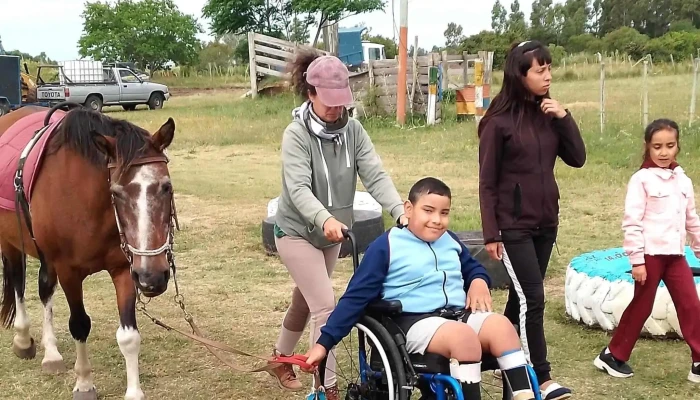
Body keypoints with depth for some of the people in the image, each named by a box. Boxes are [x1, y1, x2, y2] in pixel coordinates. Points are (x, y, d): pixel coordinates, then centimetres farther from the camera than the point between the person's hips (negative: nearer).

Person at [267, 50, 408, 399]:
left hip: (331, 234, 6)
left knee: (305, 301, 21)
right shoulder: (296, 134, -22)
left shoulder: (353, 130, -8)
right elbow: (298, 188, -34)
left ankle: (281, 359, 45)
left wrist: (400, 211, -35)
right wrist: (325, 218, -53)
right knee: (325, 307, -12)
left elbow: (375, 175, -18)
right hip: (297, 232, -5)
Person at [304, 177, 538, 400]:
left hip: (460, 315, 6)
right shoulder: (386, 246, -4)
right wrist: (324, 342, -6)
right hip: (415, 323, -6)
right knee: (464, 335, -35)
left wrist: (479, 281, 5)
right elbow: (355, 297, -3)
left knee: (501, 325, -24)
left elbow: (472, 267, 32)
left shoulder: (450, 241, 14)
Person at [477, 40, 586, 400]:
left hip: (545, 222, 6)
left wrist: (564, 118, -9)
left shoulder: (549, 114, 5)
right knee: (532, 299, -7)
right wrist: (491, 234, -11)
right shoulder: (499, 121, -11)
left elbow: (577, 159, 3)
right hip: (513, 225, -6)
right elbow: (487, 183, -9)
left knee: (523, 297, 12)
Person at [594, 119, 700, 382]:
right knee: (641, 307, 4)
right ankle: (612, 355, 18)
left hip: (675, 254, 5)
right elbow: (631, 222, -13)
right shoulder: (641, 179, -9)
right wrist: (636, 259, -15)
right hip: (650, 254, -5)